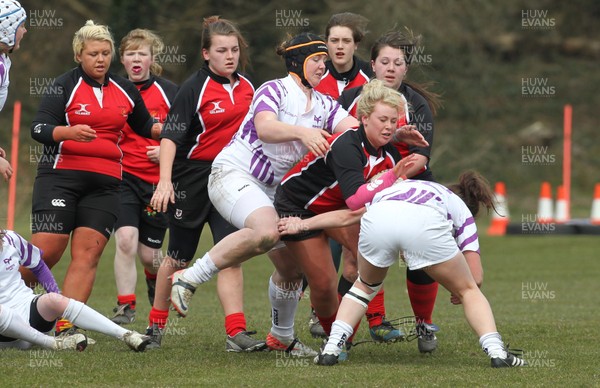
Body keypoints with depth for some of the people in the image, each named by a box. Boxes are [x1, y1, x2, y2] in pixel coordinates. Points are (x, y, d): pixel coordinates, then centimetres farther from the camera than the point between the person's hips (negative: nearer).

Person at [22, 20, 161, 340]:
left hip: (105, 183, 4)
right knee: (45, 252, -11)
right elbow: (38, 128, -10)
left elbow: (145, 127, 28)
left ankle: (66, 329, -11)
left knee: (87, 254, -8)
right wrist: (69, 131, -28)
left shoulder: (124, 90, 13)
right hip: (60, 176, -4)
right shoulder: (65, 85, -2)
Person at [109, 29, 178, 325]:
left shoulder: (168, 92, -1)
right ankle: (125, 308, -12)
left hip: (158, 182, 0)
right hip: (124, 177, 0)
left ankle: (156, 279, 42)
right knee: (126, 239, -21)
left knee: (149, 254, 5)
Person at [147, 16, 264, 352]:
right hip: (193, 179, -3)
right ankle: (156, 324, 29)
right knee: (179, 258, 9)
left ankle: (237, 333, -16)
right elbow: (171, 136, -16)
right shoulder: (195, 89, -11)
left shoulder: (247, 88, 6)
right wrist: (165, 181, -26)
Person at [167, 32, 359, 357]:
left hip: (271, 190, 8)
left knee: (291, 266, 5)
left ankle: (282, 337, 27)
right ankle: (189, 279, -29)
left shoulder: (324, 105, 11)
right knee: (267, 231, -36)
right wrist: (301, 132, -43)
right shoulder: (274, 90, -8)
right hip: (233, 172, -8)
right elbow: (265, 128, -26)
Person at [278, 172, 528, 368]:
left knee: (365, 285, 31)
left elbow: (347, 216, 39)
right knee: (468, 290, 20)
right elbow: (476, 278, 25)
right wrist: (458, 293, 45)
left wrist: (303, 224, 45)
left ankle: (331, 349, 19)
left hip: (377, 220, 2)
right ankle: (497, 352, 5)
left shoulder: (398, 188, 46)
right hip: (425, 224, -2)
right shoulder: (463, 212, 36)